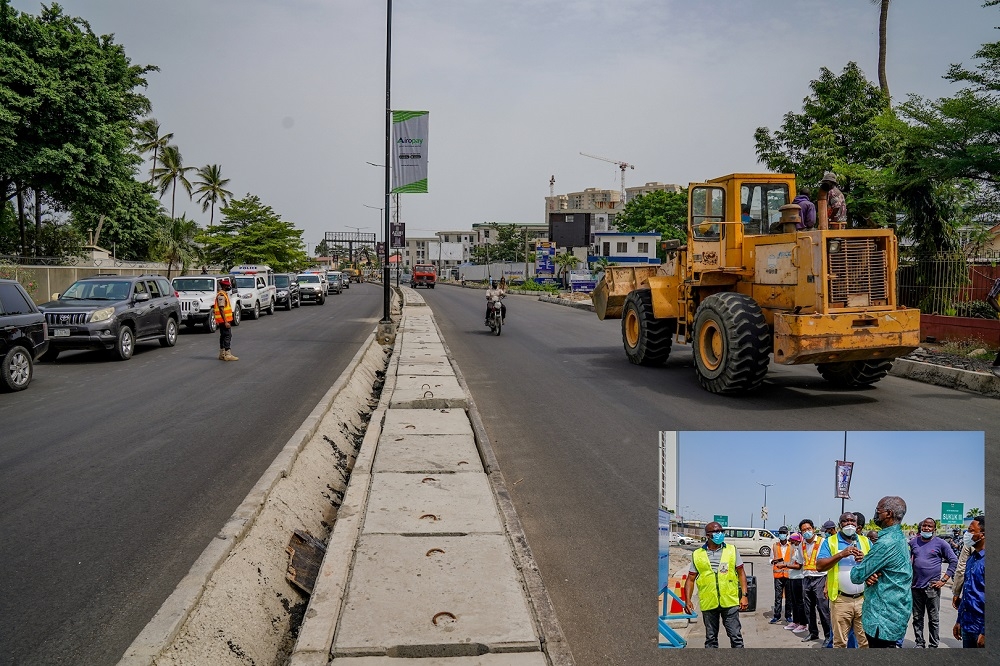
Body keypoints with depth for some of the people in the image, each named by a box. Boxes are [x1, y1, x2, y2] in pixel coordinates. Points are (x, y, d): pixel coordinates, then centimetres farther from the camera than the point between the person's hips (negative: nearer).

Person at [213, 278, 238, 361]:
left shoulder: (223, 294, 16)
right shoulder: (221, 295, -17)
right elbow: (221, 309, -22)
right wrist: (226, 322, -24)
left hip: (225, 320, 11)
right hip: (224, 320, -11)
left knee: (223, 336, 14)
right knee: (227, 336, -10)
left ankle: (222, 354, 20)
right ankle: (228, 355, -10)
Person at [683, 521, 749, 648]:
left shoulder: (732, 550, 5)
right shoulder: (697, 555, 4)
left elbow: (741, 573, 7)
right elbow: (690, 580, 6)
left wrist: (744, 595, -1)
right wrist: (688, 600, -4)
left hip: (730, 602, -1)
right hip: (708, 604, 1)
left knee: (736, 636, 2)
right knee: (711, 638, 11)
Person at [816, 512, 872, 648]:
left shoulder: (866, 541, 13)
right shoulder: (830, 542, 4)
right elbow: (819, 566, -7)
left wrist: (865, 559, -11)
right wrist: (841, 554, -15)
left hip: (863, 599, 2)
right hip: (841, 600, -2)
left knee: (866, 641, 3)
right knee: (840, 642, 3)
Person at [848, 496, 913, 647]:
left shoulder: (887, 543, -22)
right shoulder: (899, 538, 12)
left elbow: (856, 576, -17)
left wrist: (858, 565, 4)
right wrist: (869, 576, -6)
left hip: (883, 619, -10)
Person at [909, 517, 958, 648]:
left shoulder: (940, 543, -1)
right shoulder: (913, 542, 8)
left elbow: (954, 561, -1)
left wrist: (944, 580, -6)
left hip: (932, 587, -3)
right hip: (916, 587, 3)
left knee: (934, 619, 4)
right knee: (917, 618, 10)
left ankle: (933, 645, 15)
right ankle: (919, 644, 21)